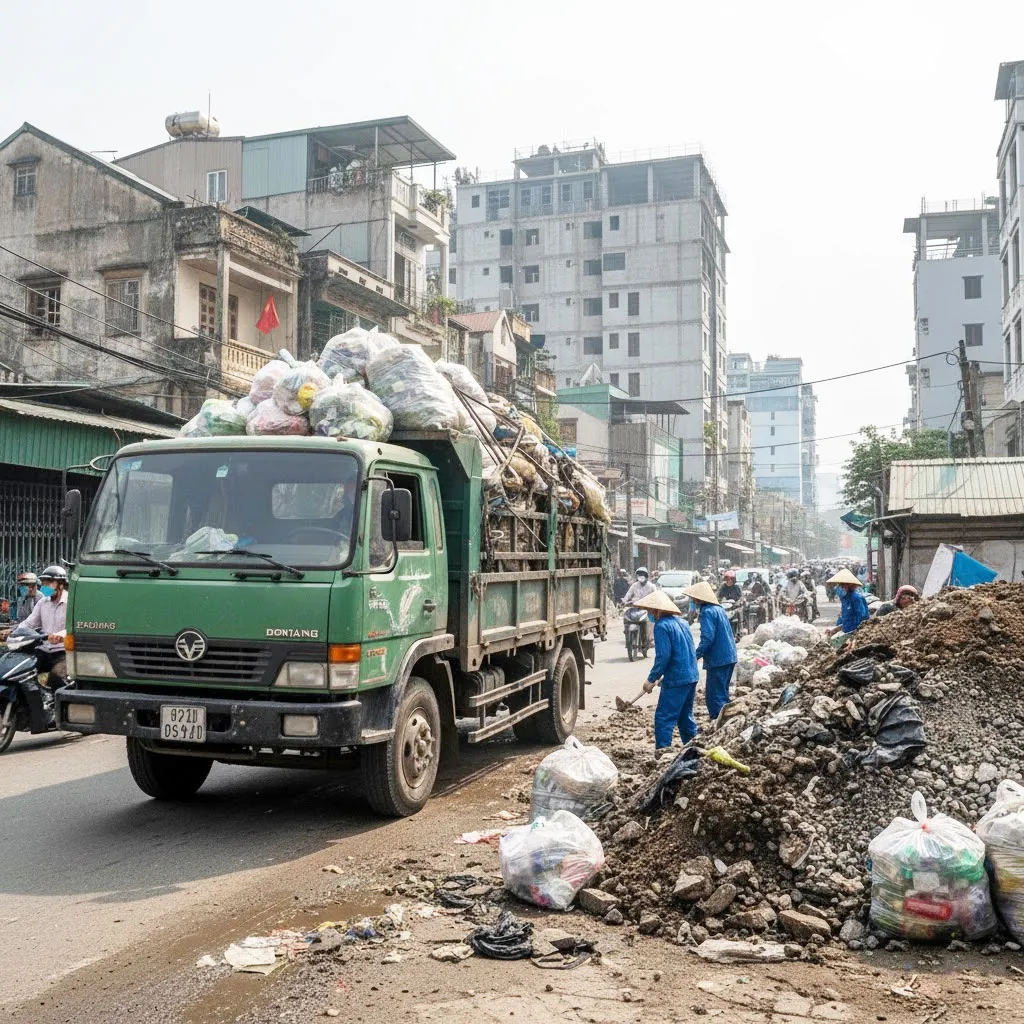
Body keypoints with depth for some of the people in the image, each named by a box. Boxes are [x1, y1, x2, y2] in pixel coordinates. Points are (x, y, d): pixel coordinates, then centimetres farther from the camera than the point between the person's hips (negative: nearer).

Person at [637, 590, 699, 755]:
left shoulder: (662, 625, -13)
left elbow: (663, 656, -19)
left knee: (664, 717, -5)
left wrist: (651, 679, -10)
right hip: (692, 676, 9)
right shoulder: (681, 622, 13)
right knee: (686, 715, 19)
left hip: (676, 679, -9)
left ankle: (662, 750, -11)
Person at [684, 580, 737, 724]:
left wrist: (696, 655, -18)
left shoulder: (707, 612, -14)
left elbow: (707, 638, -23)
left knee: (714, 697, -5)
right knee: (722, 694, 19)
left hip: (717, 660, -10)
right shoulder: (719, 609, 15)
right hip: (730, 657, 10)